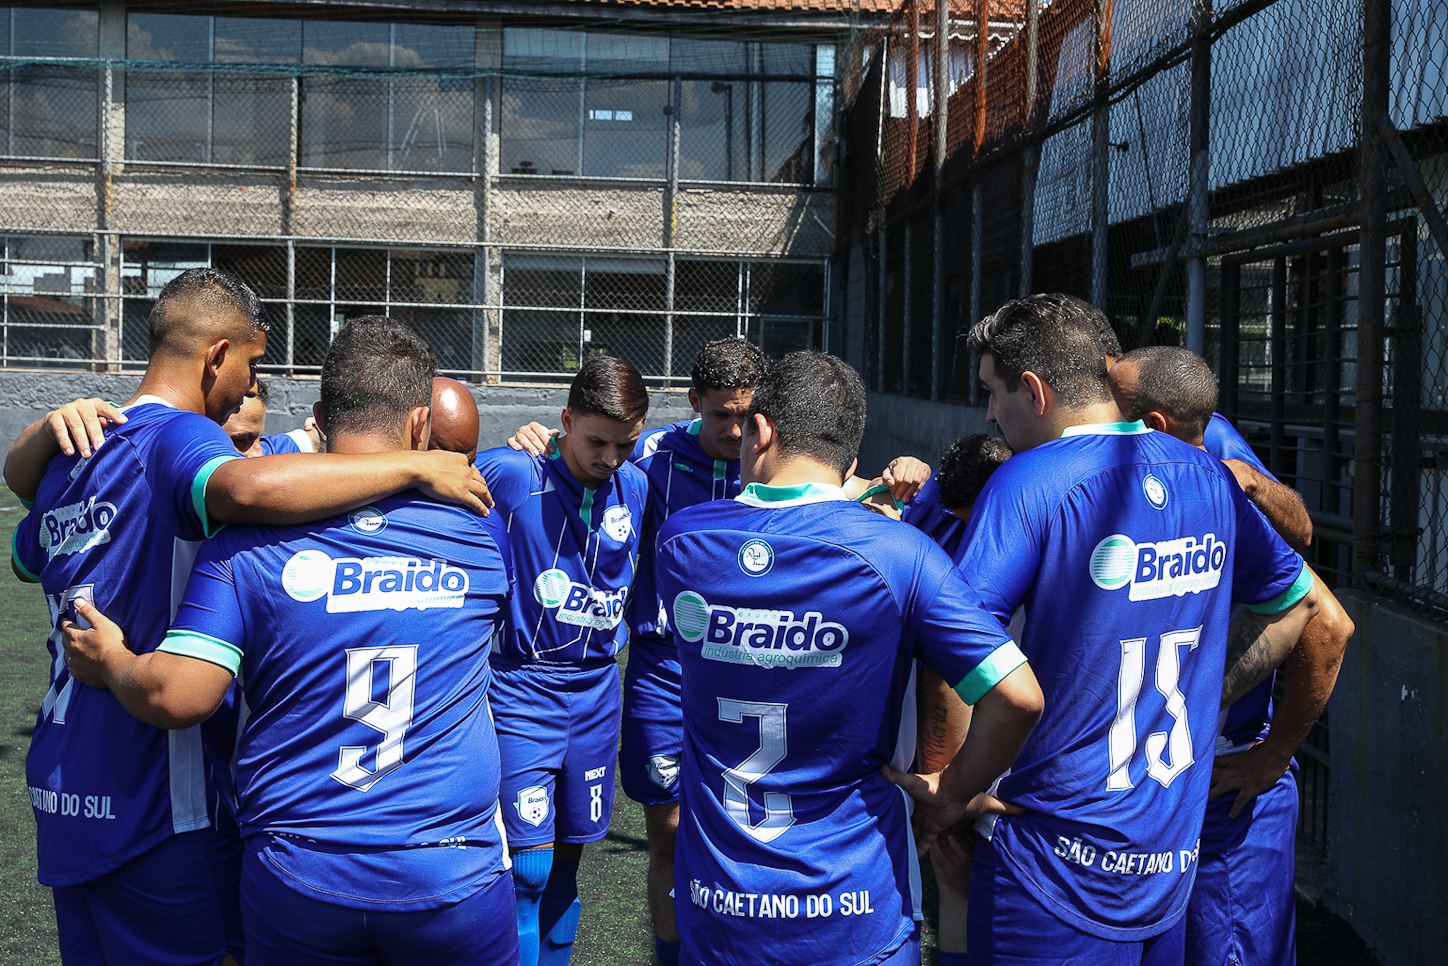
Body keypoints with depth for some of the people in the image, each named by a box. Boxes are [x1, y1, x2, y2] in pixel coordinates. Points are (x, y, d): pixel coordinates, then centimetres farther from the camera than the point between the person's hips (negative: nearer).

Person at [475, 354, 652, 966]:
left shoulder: (635, 487, 3)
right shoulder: (513, 476, -12)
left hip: (596, 695, 5)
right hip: (521, 692, -4)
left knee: (566, 860, 14)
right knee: (528, 866, -6)